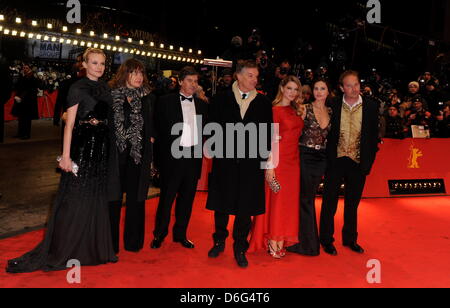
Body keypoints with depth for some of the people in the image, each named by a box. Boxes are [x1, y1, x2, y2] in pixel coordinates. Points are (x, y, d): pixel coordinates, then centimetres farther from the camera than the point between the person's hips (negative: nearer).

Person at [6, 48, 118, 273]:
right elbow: (69, 123, -11)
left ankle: (94, 246, 25)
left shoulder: (105, 88, 11)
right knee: (74, 199, -1)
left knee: (98, 198, 12)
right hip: (82, 145, -7)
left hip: (103, 146, 7)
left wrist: (111, 146, 10)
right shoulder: (78, 88, -7)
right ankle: (63, 249, 11)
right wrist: (66, 155, -16)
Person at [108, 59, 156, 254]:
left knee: (135, 198, 9)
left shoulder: (148, 98, 5)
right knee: (113, 198, 4)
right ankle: (110, 242, 16)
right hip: (115, 154, -2)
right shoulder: (111, 95, -2)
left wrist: (150, 137, -1)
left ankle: (133, 241, 21)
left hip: (139, 155, 2)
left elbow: (153, 126, 12)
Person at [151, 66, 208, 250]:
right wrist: (166, 151, -5)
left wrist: (200, 151, 3)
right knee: (167, 197, 4)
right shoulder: (166, 102, 0)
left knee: (187, 198, 11)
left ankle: (180, 234, 24)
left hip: (194, 156, 4)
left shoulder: (202, 105, 11)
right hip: (173, 156, -4)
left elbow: (205, 131, 13)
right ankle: (159, 234, 18)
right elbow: (160, 129, -1)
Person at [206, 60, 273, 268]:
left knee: (246, 208, 6)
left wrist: (264, 158, 0)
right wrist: (218, 149, -3)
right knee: (222, 205, 11)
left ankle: (240, 249, 21)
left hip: (251, 163, 1)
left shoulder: (263, 103, 5)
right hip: (225, 160, 0)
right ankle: (219, 242, 31)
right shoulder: (221, 99, 3)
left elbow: (267, 133, 6)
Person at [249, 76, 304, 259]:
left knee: (289, 201, 10)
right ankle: (272, 243, 11)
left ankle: (281, 240, 21)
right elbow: (270, 140, -13)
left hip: (294, 160, 7)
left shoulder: (296, 111, 12)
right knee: (276, 200, 0)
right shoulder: (275, 110, -9)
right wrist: (269, 166, -18)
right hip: (279, 159, -7)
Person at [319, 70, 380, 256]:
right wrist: (328, 158, -4)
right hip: (336, 162, -1)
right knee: (330, 202, 7)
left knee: (352, 203, 15)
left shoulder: (371, 107, 0)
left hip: (358, 163, 1)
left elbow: (373, 136, 3)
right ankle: (326, 240, 20)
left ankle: (350, 239, 30)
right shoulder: (333, 106, -3)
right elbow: (326, 134, 1)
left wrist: (368, 161, -2)